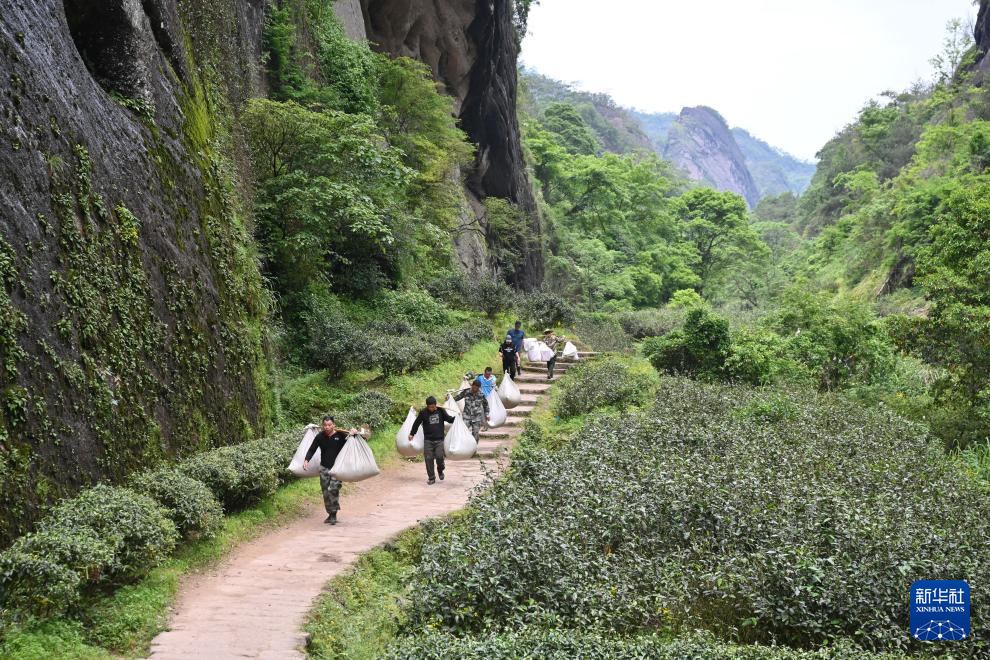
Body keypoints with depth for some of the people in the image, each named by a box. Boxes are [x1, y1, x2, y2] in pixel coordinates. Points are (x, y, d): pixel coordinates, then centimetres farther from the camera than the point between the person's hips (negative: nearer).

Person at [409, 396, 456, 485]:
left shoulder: (441, 411, 0)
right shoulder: (423, 412, -2)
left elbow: (449, 419, 9)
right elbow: (417, 423, 7)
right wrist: (412, 434, 11)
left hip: (439, 440, 0)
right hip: (428, 440, 0)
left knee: (439, 456, -11)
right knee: (429, 458, -1)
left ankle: (440, 470, 21)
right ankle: (431, 478, 10)